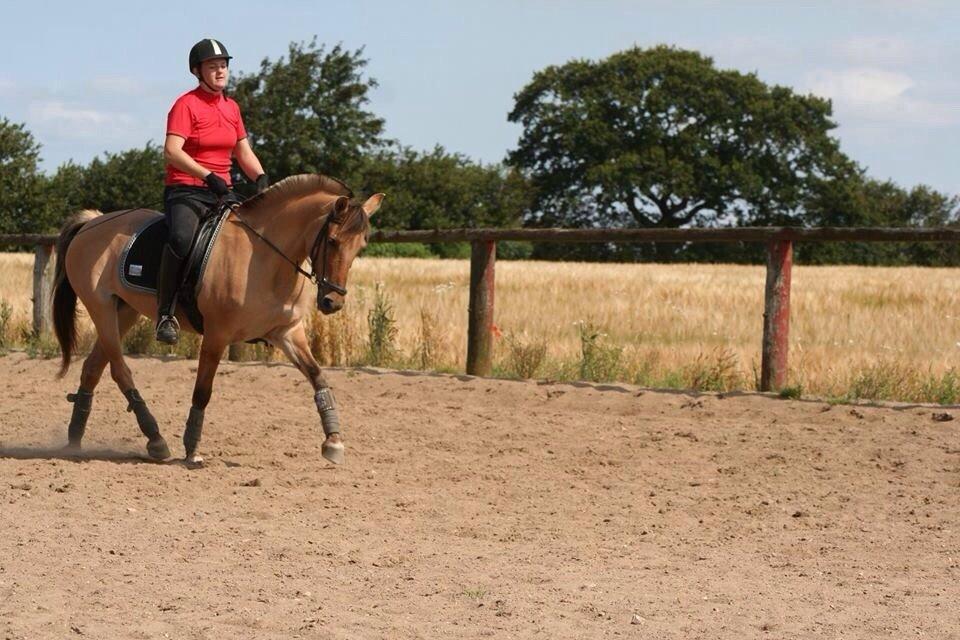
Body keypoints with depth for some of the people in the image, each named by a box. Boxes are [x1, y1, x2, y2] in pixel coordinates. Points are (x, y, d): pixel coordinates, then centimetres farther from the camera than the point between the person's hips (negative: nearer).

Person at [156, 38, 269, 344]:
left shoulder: (231, 107, 15)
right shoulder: (186, 105, -7)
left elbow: (243, 152, 21)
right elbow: (172, 151, -19)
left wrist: (261, 177, 0)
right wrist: (208, 176, -29)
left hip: (221, 192, 7)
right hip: (185, 190, -7)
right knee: (182, 238, -35)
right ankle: (166, 314, -28)